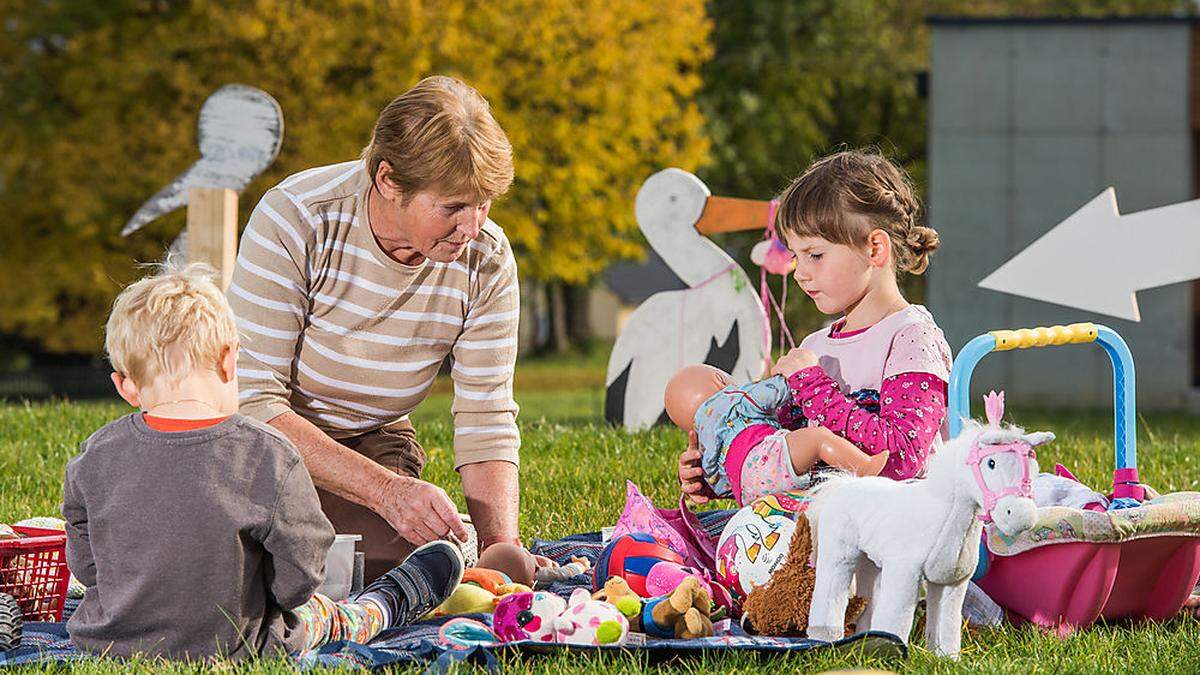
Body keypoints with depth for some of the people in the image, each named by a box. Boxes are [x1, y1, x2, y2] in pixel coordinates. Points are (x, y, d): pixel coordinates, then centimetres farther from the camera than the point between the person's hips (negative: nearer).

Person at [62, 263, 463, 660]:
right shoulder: (269, 458, -23)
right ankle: (389, 602, 56)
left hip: (107, 640, 4)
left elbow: (84, 566, 1)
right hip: (229, 649, -4)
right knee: (319, 613, 27)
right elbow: (295, 584, -15)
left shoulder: (96, 457, -13)